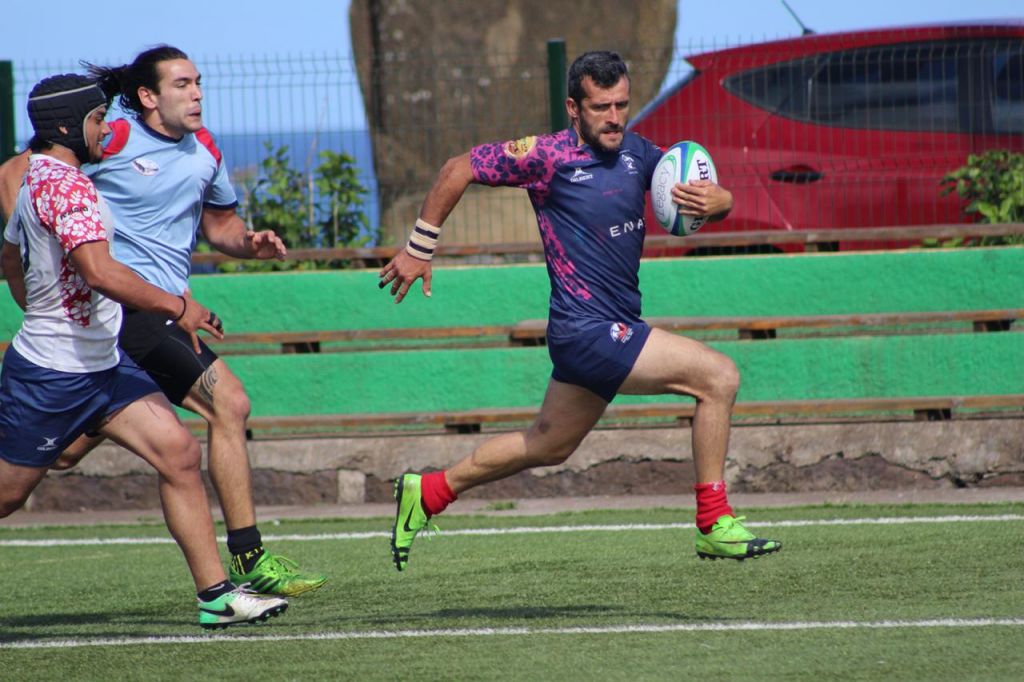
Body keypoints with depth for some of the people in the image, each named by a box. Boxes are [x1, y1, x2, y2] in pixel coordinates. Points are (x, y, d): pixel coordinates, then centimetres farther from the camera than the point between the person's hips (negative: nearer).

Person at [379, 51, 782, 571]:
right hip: (588, 330, -8)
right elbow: (459, 169, -4)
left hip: (615, 327, 8)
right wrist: (419, 249, -1)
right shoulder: (548, 156, -12)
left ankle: (427, 492, 34)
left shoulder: (636, 153, 7)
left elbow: (716, 196, 10)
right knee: (719, 376, -14)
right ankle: (714, 526, -8)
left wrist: (715, 201, -15)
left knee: (548, 446, 21)